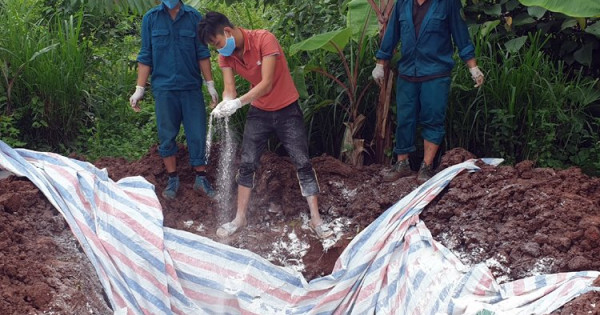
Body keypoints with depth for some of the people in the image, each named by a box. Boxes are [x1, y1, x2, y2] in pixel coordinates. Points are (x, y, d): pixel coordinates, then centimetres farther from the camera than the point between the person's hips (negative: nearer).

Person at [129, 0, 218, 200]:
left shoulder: (194, 17, 1)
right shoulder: (150, 18, 2)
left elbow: (202, 53, 4)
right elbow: (145, 57, 4)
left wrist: (210, 85, 2)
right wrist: (139, 89, 1)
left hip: (191, 86, 0)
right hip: (164, 88, 0)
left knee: (197, 134, 2)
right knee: (167, 136, 6)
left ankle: (201, 178, 15)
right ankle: (173, 179, 19)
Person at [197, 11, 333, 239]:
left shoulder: (264, 40, -26)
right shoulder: (226, 55, -7)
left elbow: (266, 84, -32)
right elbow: (229, 89, -13)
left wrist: (238, 103, -42)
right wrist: (224, 105, -37)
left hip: (287, 110, -5)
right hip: (258, 112, 5)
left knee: (302, 163, -4)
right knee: (247, 164, 4)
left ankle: (316, 220, 1)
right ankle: (240, 218, 14)